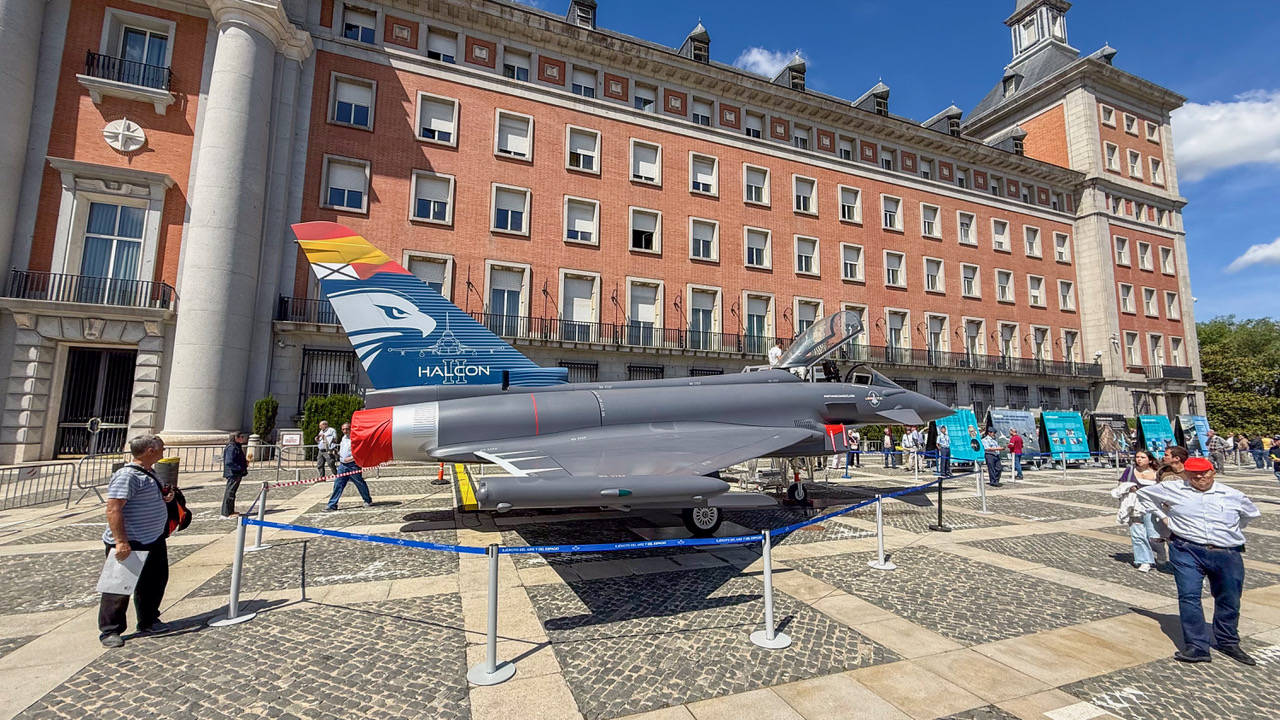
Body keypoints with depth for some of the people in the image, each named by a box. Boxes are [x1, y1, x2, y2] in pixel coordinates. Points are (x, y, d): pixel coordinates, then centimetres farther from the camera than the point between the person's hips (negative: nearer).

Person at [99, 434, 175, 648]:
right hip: (130, 545, -10)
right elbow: (113, 509, -25)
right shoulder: (127, 476, -21)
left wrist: (164, 498, 4)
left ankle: (148, 622, 31)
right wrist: (121, 541, -29)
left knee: (155, 583, 17)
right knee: (120, 587, 4)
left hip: (154, 542, 10)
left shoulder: (148, 474, 10)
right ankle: (109, 631, 20)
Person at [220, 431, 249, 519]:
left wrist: (245, 462, 8)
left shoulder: (237, 447, 15)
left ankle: (231, 511, 29)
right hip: (233, 474, -11)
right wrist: (240, 468, -21)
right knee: (230, 493, -4)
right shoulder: (231, 448, -17)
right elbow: (229, 462, -24)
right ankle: (226, 513, 2)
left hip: (237, 474, 11)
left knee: (231, 492, 18)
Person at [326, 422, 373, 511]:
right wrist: (338, 453, 12)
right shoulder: (343, 438, 16)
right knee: (338, 484, 2)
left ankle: (368, 501, 15)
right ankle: (332, 504, 5)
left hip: (353, 465, -7)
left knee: (360, 484, 2)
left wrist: (352, 457, -21)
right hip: (342, 465, 7)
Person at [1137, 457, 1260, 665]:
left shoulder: (1234, 496, 7)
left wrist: (1233, 531, 16)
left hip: (1228, 554, 3)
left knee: (1229, 600, 15)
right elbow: (1144, 493, 14)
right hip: (1187, 551, -3)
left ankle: (1227, 642, 35)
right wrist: (1163, 515, 8)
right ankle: (1197, 647, -6)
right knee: (1189, 596, -11)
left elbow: (1252, 513, 26)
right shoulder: (1173, 489, 0)